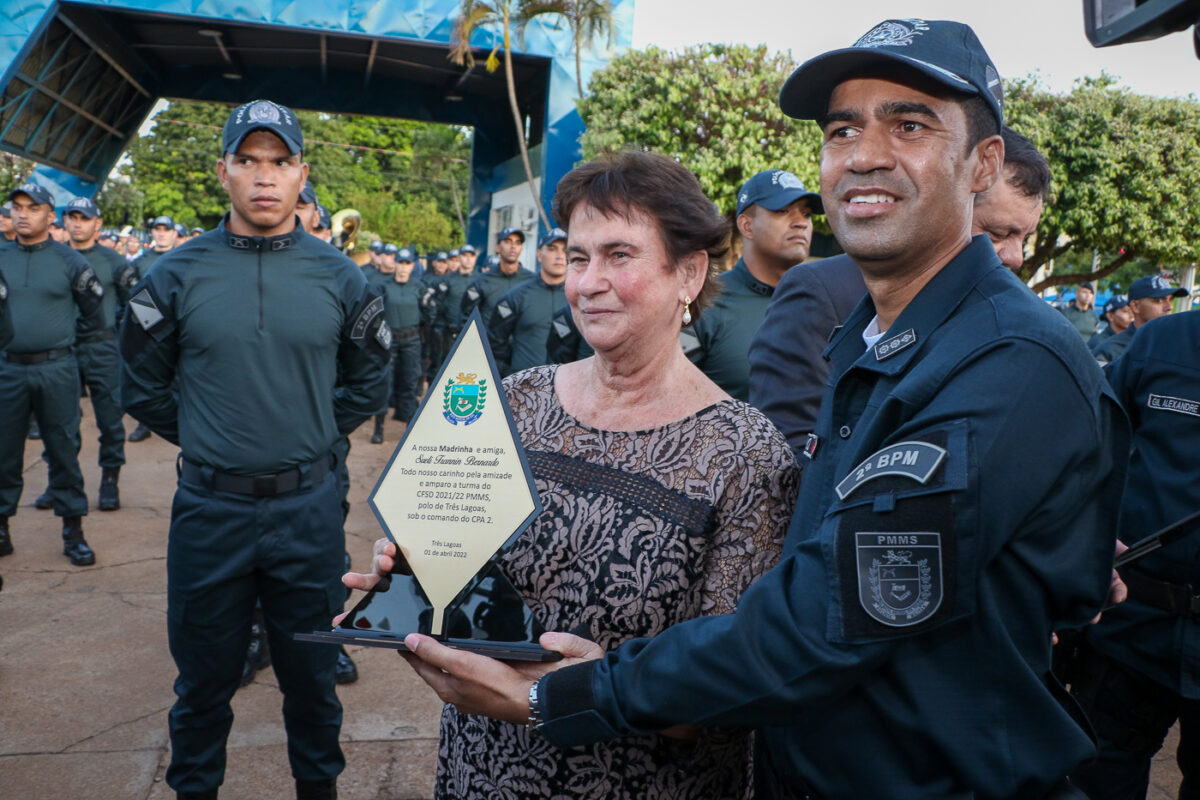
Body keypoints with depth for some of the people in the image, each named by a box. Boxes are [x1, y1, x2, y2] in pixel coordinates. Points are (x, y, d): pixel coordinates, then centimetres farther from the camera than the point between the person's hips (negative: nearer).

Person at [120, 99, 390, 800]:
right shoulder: (178, 274, -2)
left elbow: (369, 382, 12)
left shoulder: (339, 277, 0)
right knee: (205, 675, 15)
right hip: (209, 507, 0)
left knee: (312, 670, 16)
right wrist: (200, 440, 6)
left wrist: (318, 435, 8)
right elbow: (143, 385, 9)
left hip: (308, 508, 1)